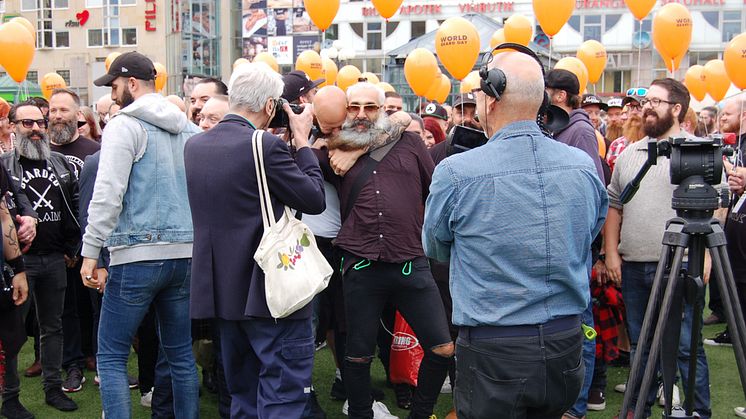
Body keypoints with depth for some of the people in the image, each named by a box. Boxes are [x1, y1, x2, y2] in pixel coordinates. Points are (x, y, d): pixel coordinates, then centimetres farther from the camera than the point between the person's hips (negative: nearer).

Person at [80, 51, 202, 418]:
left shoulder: (124, 126, -6)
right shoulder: (189, 130, 13)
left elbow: (107, 195, -14)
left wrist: (90, 252, -10)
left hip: (137, 256, -6)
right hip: (185, 254, 7)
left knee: (111, 356, 3)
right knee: (181, 354, 15)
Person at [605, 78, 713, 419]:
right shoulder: (629, 154, 14)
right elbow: (613, 205, 16)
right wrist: (611, 252, 8)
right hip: (632, 266, 5)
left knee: (686, 346, -1)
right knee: (639, 345, 14)